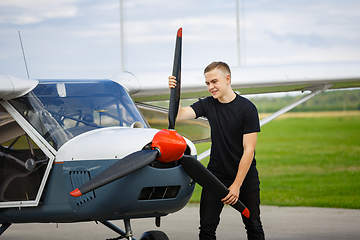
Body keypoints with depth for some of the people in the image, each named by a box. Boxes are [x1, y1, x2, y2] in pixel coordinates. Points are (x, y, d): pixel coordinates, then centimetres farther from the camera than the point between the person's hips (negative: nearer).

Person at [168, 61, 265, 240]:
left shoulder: (247, 108, -12)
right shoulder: (208, 105, 1)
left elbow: (249, 150, -14)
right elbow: (179, 115, -12)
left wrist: (236, 185, -17)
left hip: (245, 176, -3)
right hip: (216, 174, 3)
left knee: (253, 225, 4)